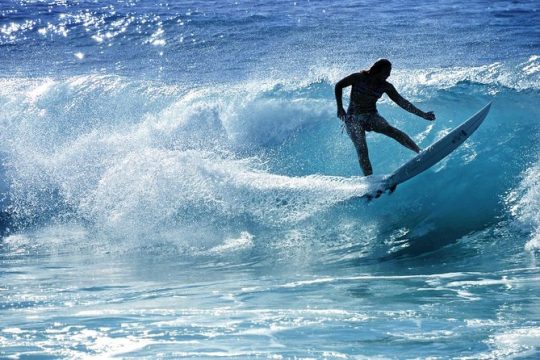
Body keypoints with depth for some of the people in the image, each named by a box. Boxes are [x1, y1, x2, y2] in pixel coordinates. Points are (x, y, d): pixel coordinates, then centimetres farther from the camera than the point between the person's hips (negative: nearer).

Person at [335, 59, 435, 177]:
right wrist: (340, 107, -6)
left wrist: (423, 115, -9)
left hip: (372, 117, 2)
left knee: (393, 131, -24)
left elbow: (402, 102, -4)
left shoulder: (386, 86, -4)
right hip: (354, 119, -2)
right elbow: (338, 86, 0)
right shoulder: (358, 78, -13)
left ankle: (421, 152, -30)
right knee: (362, 150, -19)